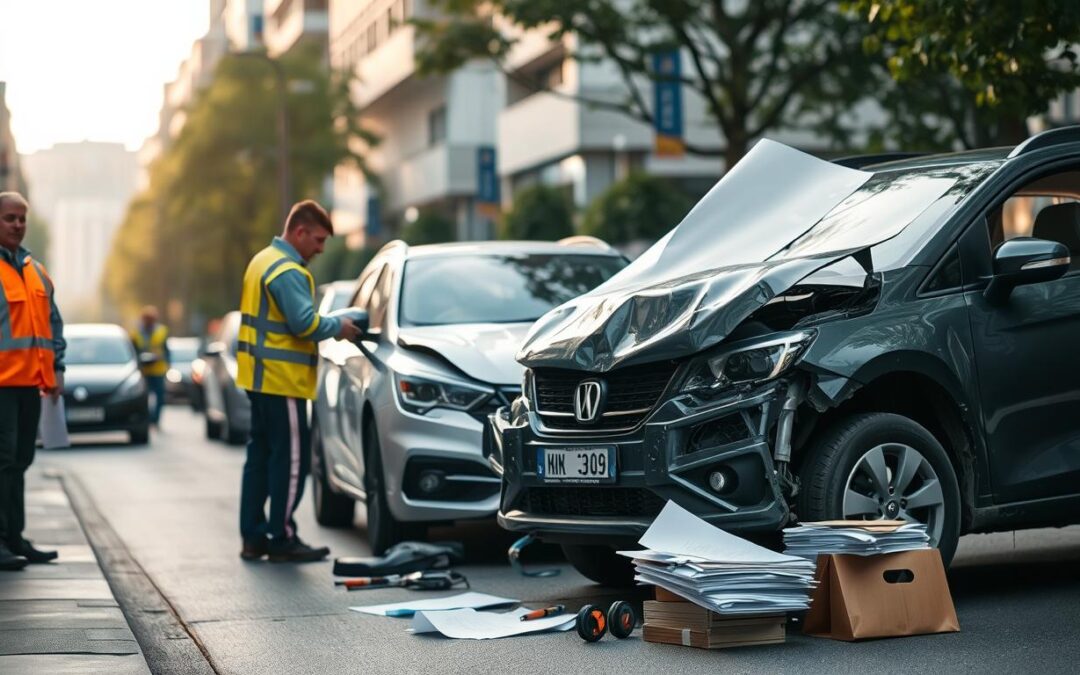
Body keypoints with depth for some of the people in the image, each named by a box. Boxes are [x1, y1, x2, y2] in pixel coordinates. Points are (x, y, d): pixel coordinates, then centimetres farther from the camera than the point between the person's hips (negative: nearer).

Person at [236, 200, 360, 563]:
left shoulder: (263, 261, 16)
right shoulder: (288, 271, -16)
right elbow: (305, 323, -24)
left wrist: (328, 326, 9)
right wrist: (338, 327, -8)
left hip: (260, 377, 10)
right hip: (282, 379, -10)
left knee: (261, 455, 13)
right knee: (290, 458, -4)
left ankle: (253, 536, 18)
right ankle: (282, 540, 0)